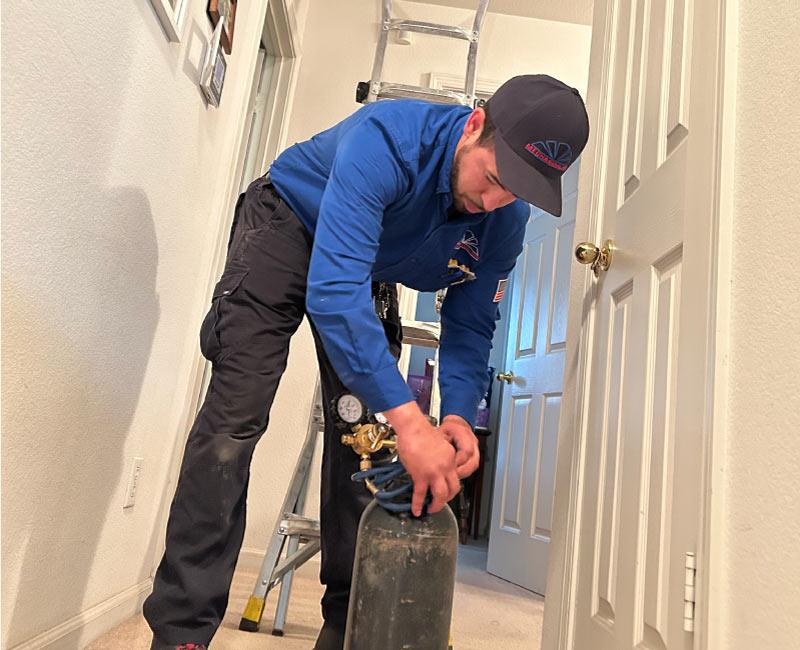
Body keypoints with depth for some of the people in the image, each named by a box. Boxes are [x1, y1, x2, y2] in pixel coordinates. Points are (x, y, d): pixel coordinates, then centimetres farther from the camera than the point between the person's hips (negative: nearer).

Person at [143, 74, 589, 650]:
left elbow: (470, 327, -11)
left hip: (369, 272, 5)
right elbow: (332, 289, -47)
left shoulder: (506, 223, -18)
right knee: (236, 415, -19)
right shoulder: (386, 139, -37)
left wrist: (459, 414, -30)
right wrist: (408, 418, -52)